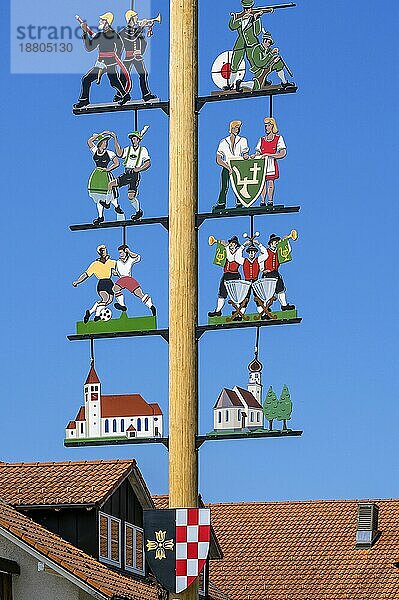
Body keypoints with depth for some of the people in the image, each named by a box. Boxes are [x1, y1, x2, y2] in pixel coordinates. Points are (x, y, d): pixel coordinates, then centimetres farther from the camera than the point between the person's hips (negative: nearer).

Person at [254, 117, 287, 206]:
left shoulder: (278, 138, 4)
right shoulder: (262, 139, 16)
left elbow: (283, 153, -5)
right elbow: (258, 153, 13)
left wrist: (269, 155, -14)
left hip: (272, 163, -3)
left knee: (271, 181, -6)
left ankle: (270, 201, -2)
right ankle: (262, 201, -1)